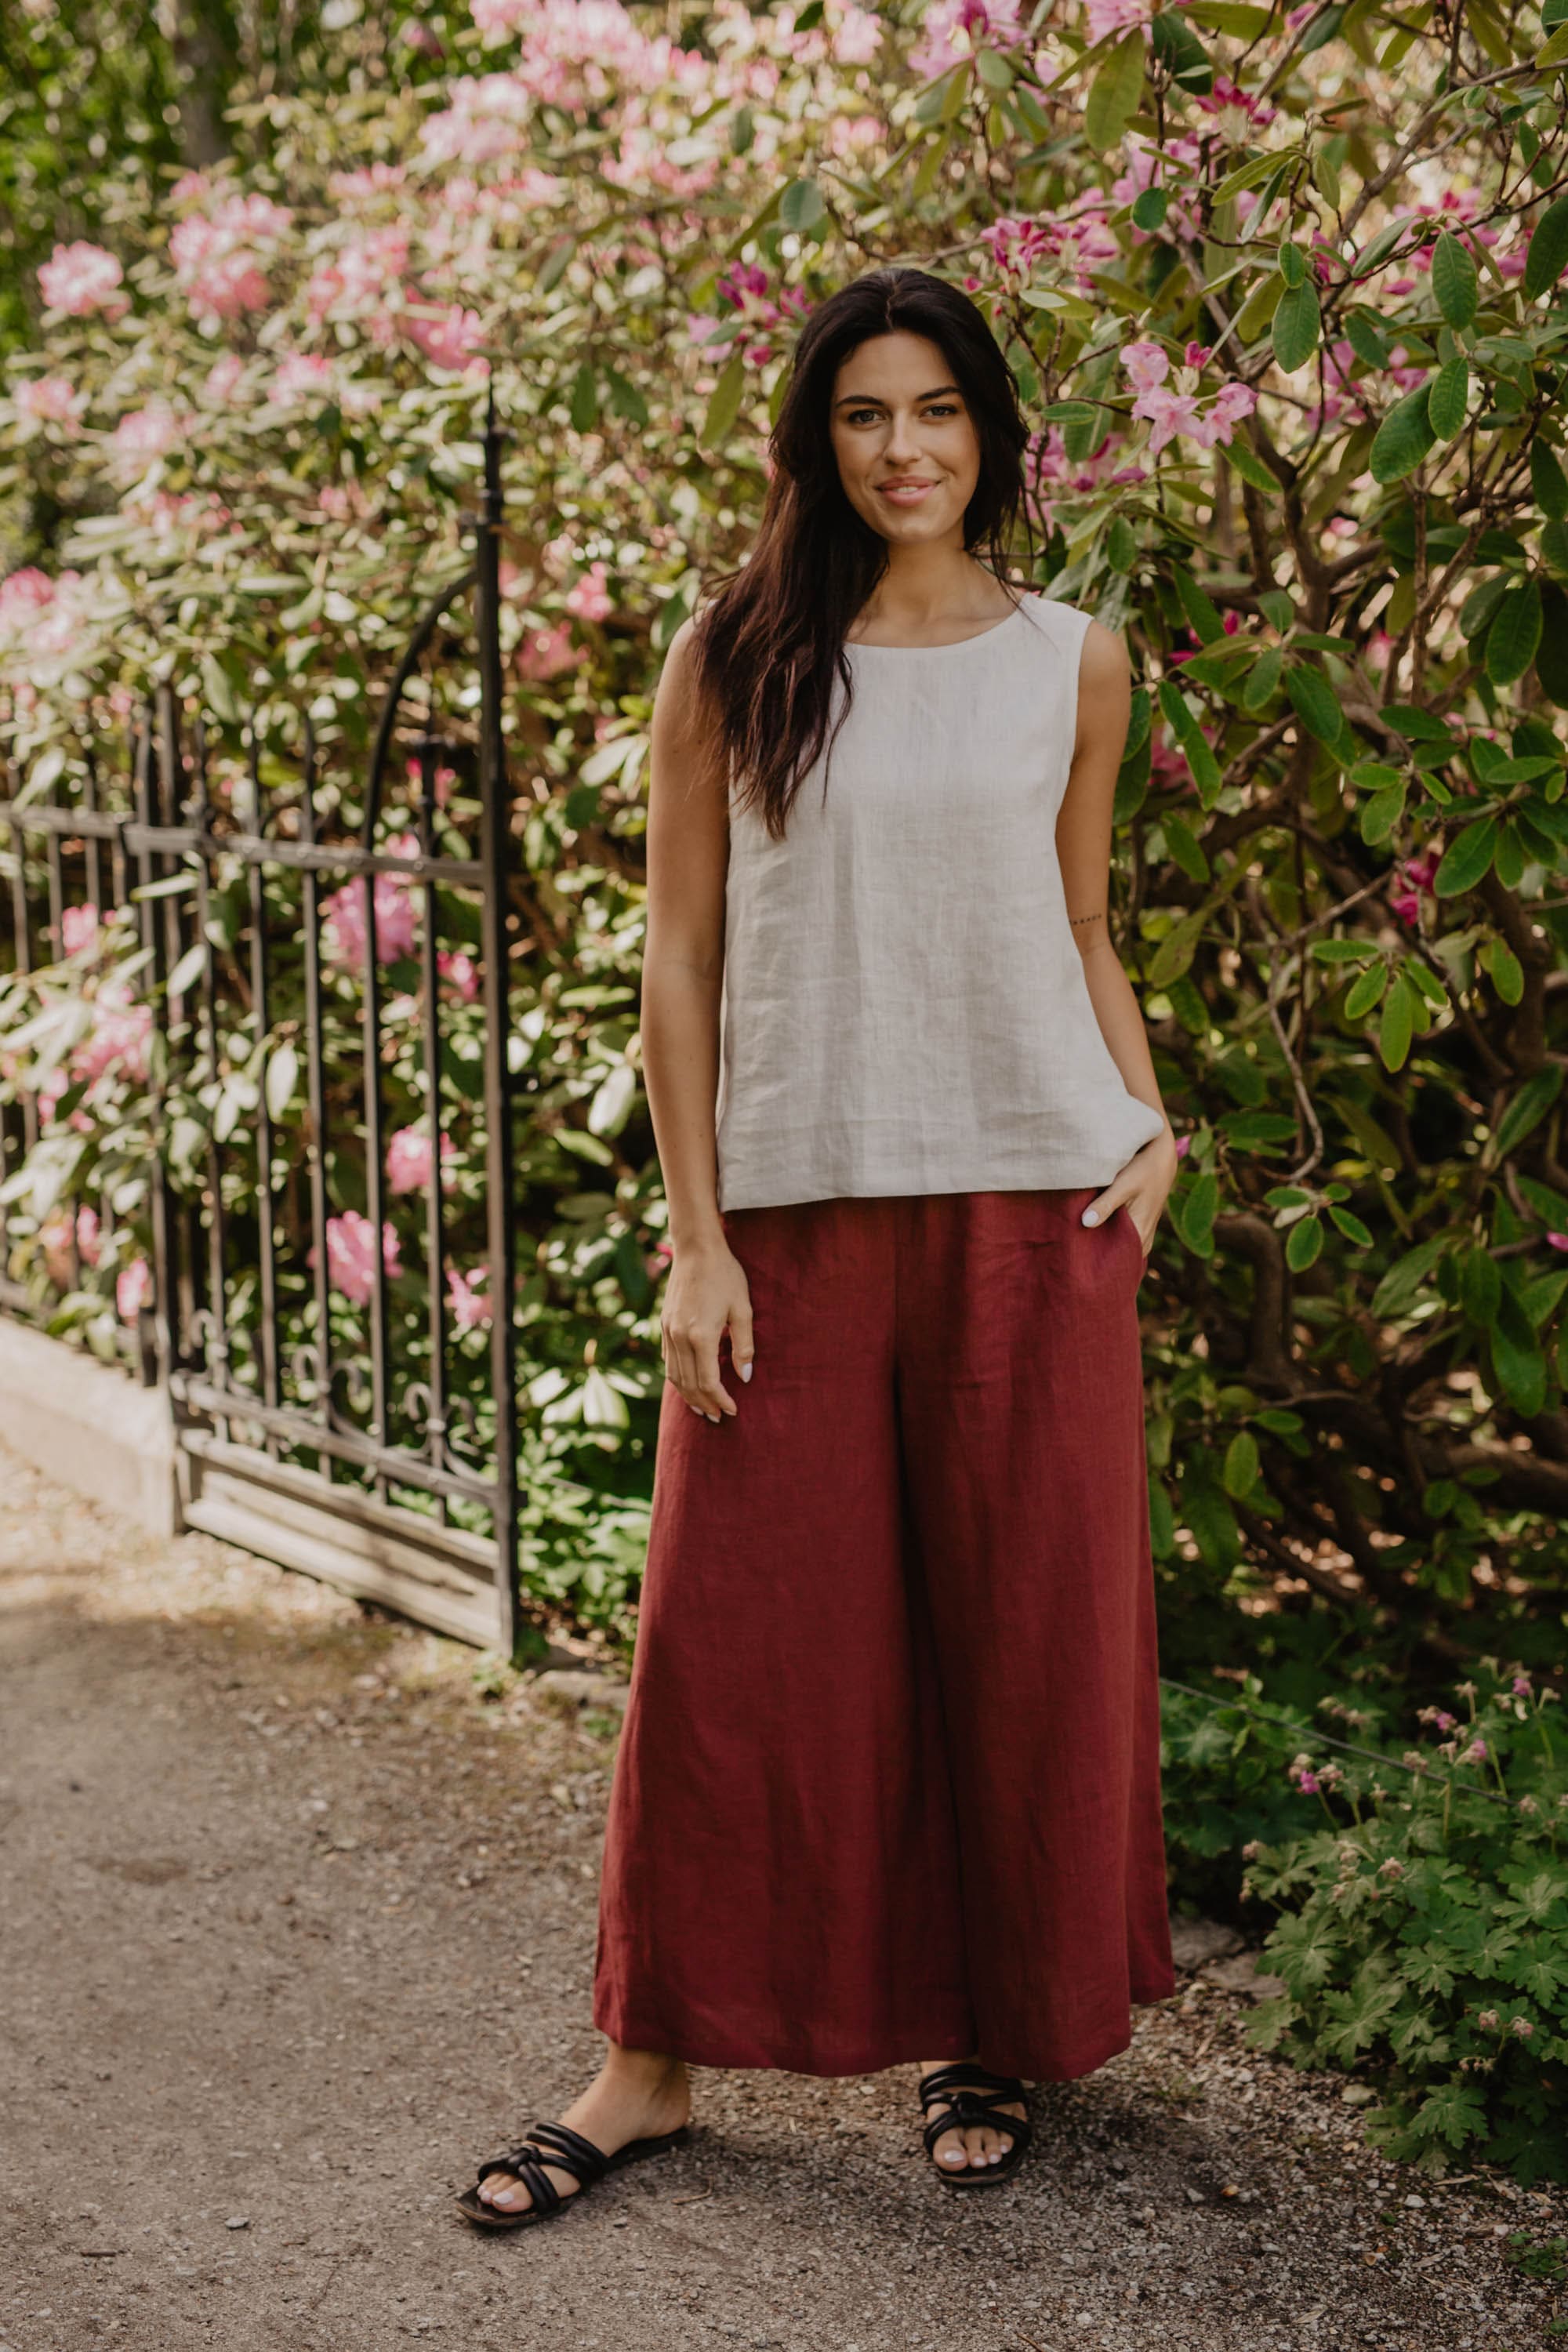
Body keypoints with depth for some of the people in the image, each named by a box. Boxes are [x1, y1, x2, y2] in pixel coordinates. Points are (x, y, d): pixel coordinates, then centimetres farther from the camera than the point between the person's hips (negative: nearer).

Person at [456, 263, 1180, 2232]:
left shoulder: (1070, 663, 7)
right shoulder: (731, 654, 3)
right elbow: (681, 954, 2)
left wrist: (1153, 1129, 0)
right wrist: (697, 1236, -4)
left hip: (1031, 1204, 1)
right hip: (795, 1209, -1)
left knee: (1027, 1625, 7)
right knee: (732, 1630, 3)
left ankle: (1000, 2033, 25)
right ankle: (654, 2060, 17)